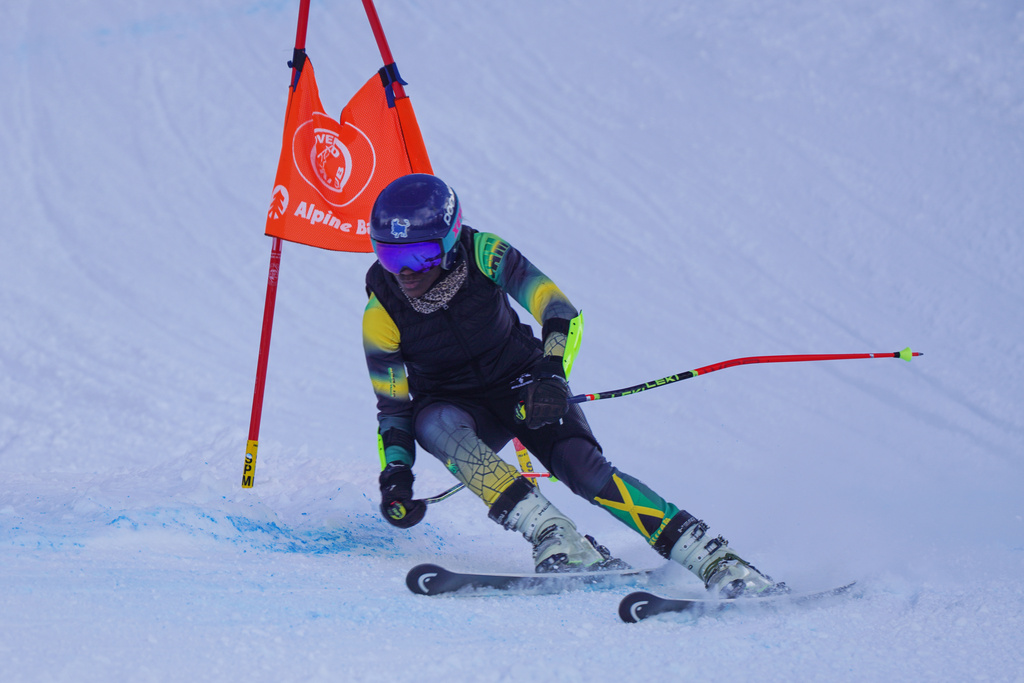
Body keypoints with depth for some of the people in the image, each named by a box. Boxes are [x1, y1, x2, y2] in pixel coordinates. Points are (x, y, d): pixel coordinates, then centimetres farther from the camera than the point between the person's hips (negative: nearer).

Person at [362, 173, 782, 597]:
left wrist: (551, 372, -46)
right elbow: (393, 409, -9)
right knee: (436, 424, -35)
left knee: (585, 469, -24)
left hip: (521, 384, -1)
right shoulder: (381, 315, -19)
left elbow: (562, 315, -27)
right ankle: (554, 538, -38)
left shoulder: (481, 254, -23)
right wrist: (395, 473, -25)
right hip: (454, 406, 1)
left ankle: (717, 562, -26)